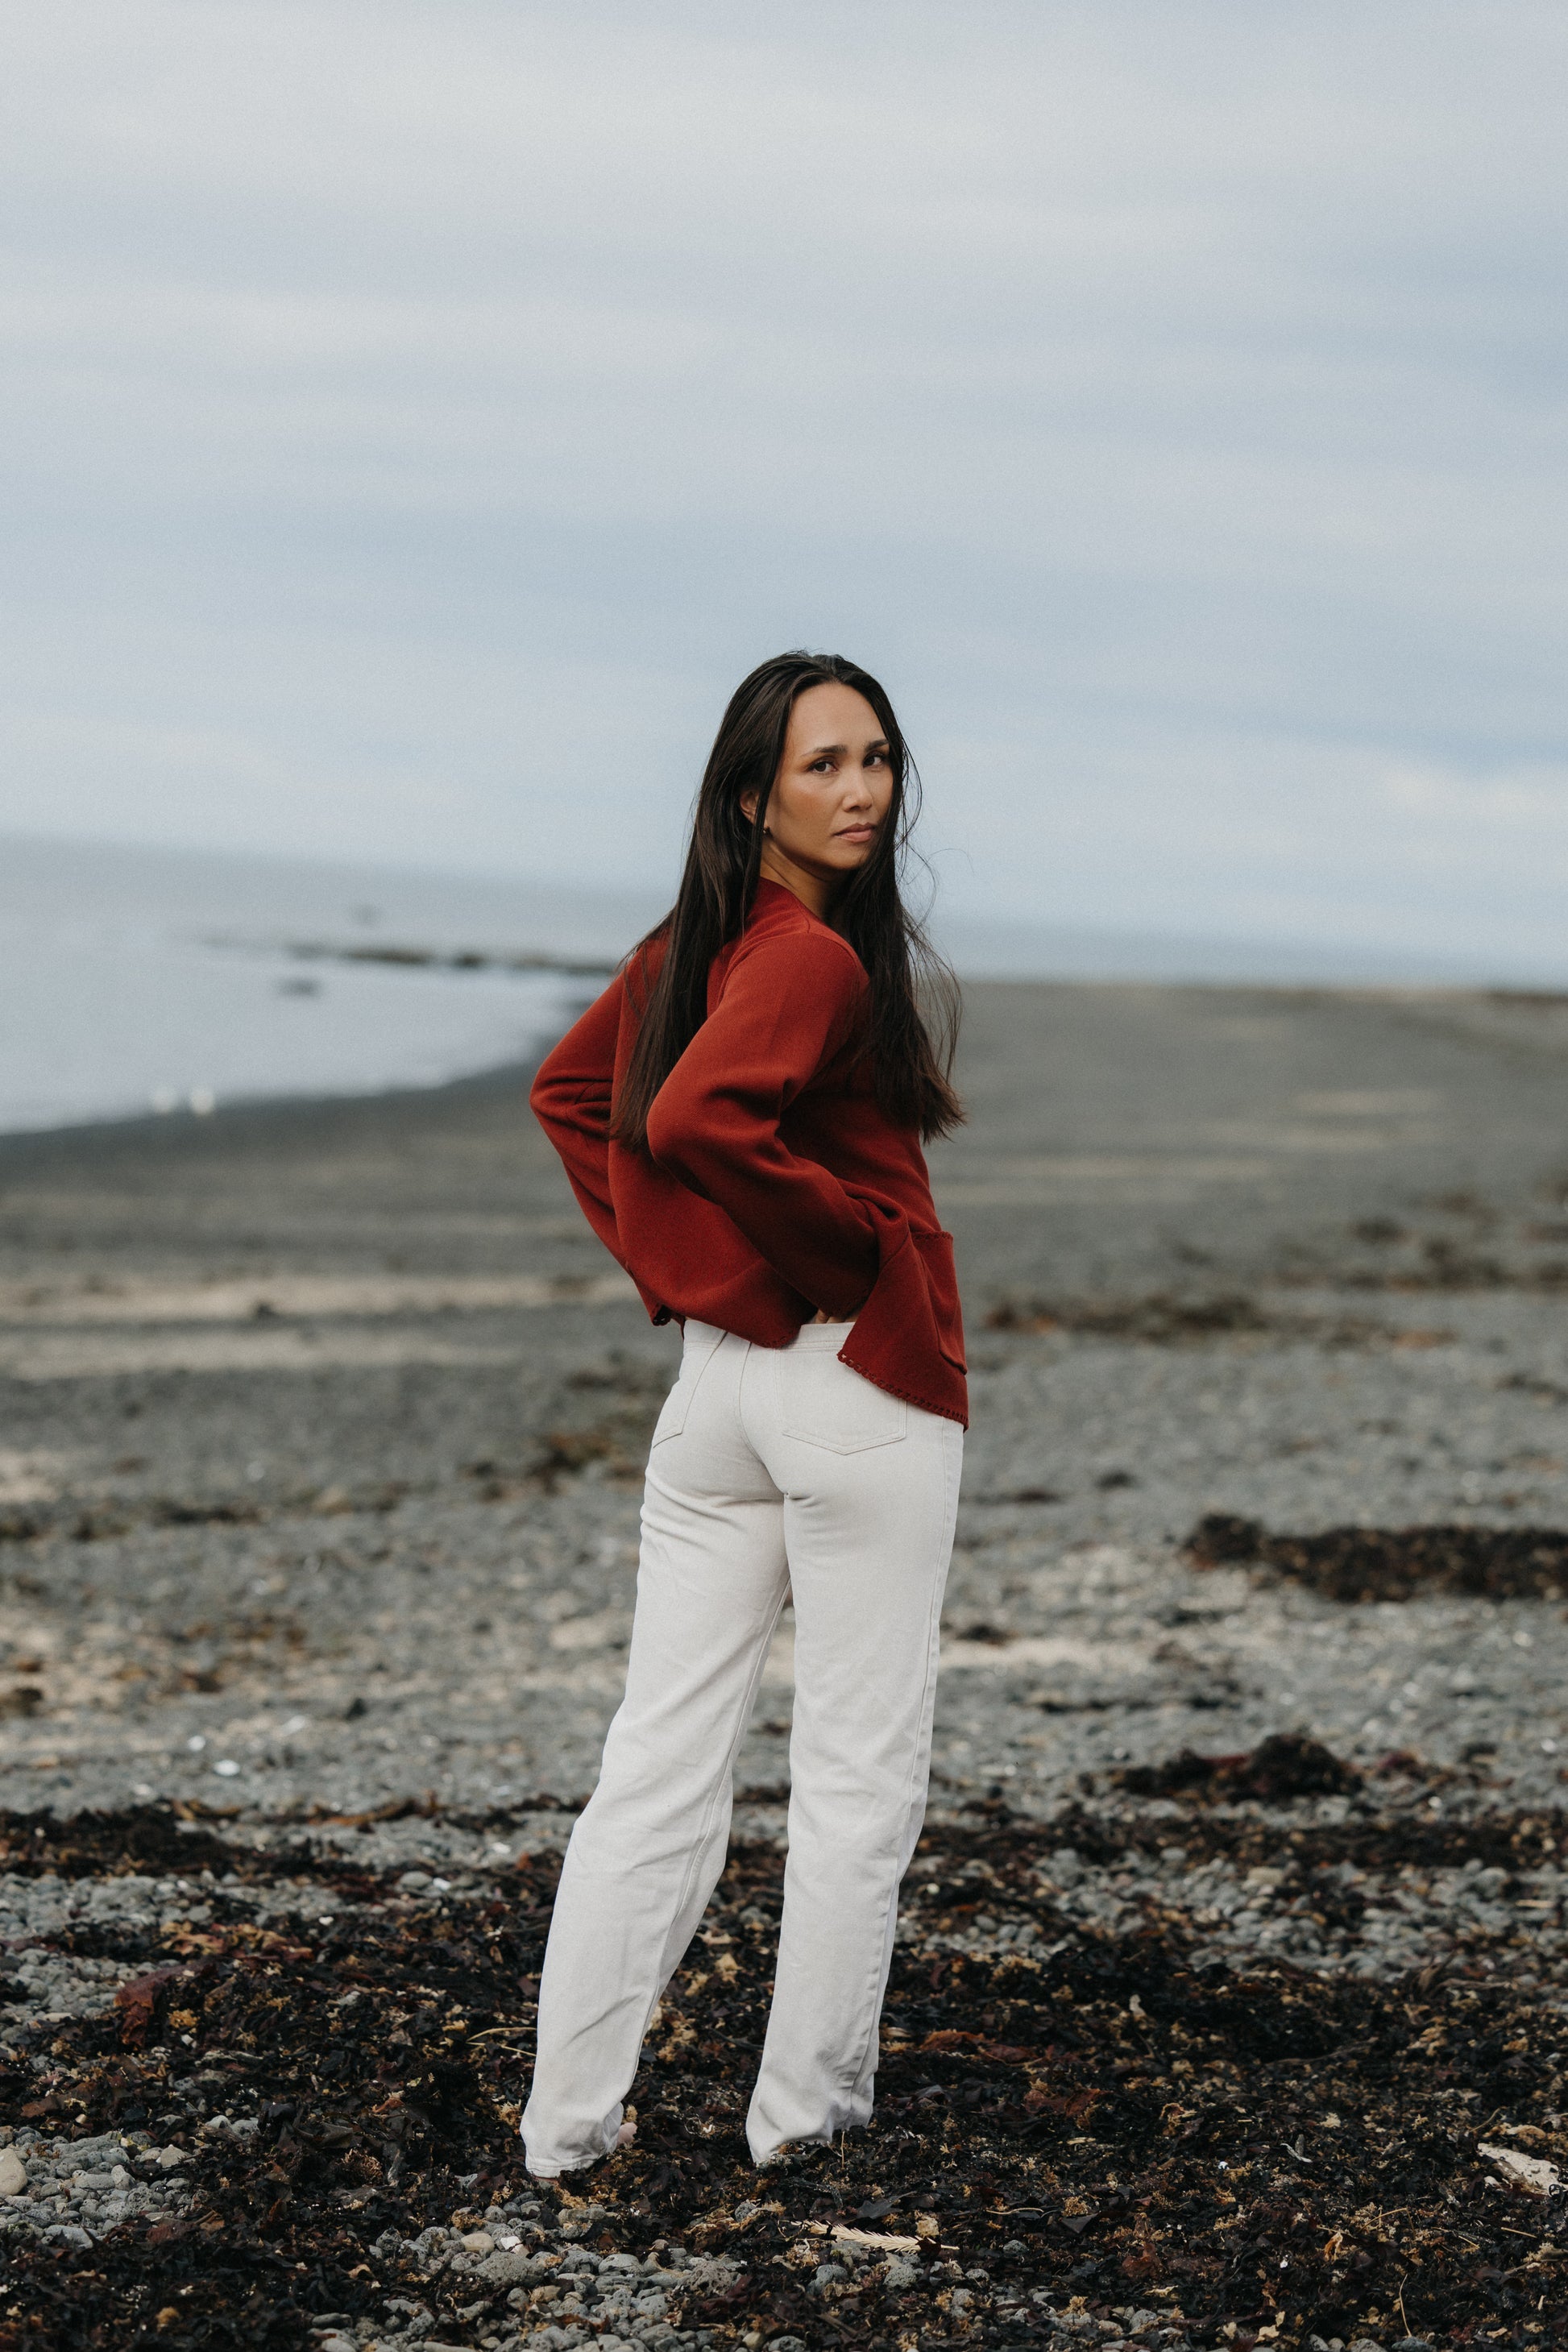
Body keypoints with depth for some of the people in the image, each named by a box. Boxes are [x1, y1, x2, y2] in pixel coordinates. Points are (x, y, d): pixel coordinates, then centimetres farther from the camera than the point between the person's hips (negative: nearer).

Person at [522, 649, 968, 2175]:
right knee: (857, 1775, 7)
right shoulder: (818, 957, -16)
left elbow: (567, 1093, 23)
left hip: (713, 1386, 8)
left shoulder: (687, 948, 10)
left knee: (656, 1767, 8)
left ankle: (568, 2120, 10)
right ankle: (809, 2106, 15)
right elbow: (697, 1117, -31)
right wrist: (856, 1240, -18)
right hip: (861, 1388, -8)